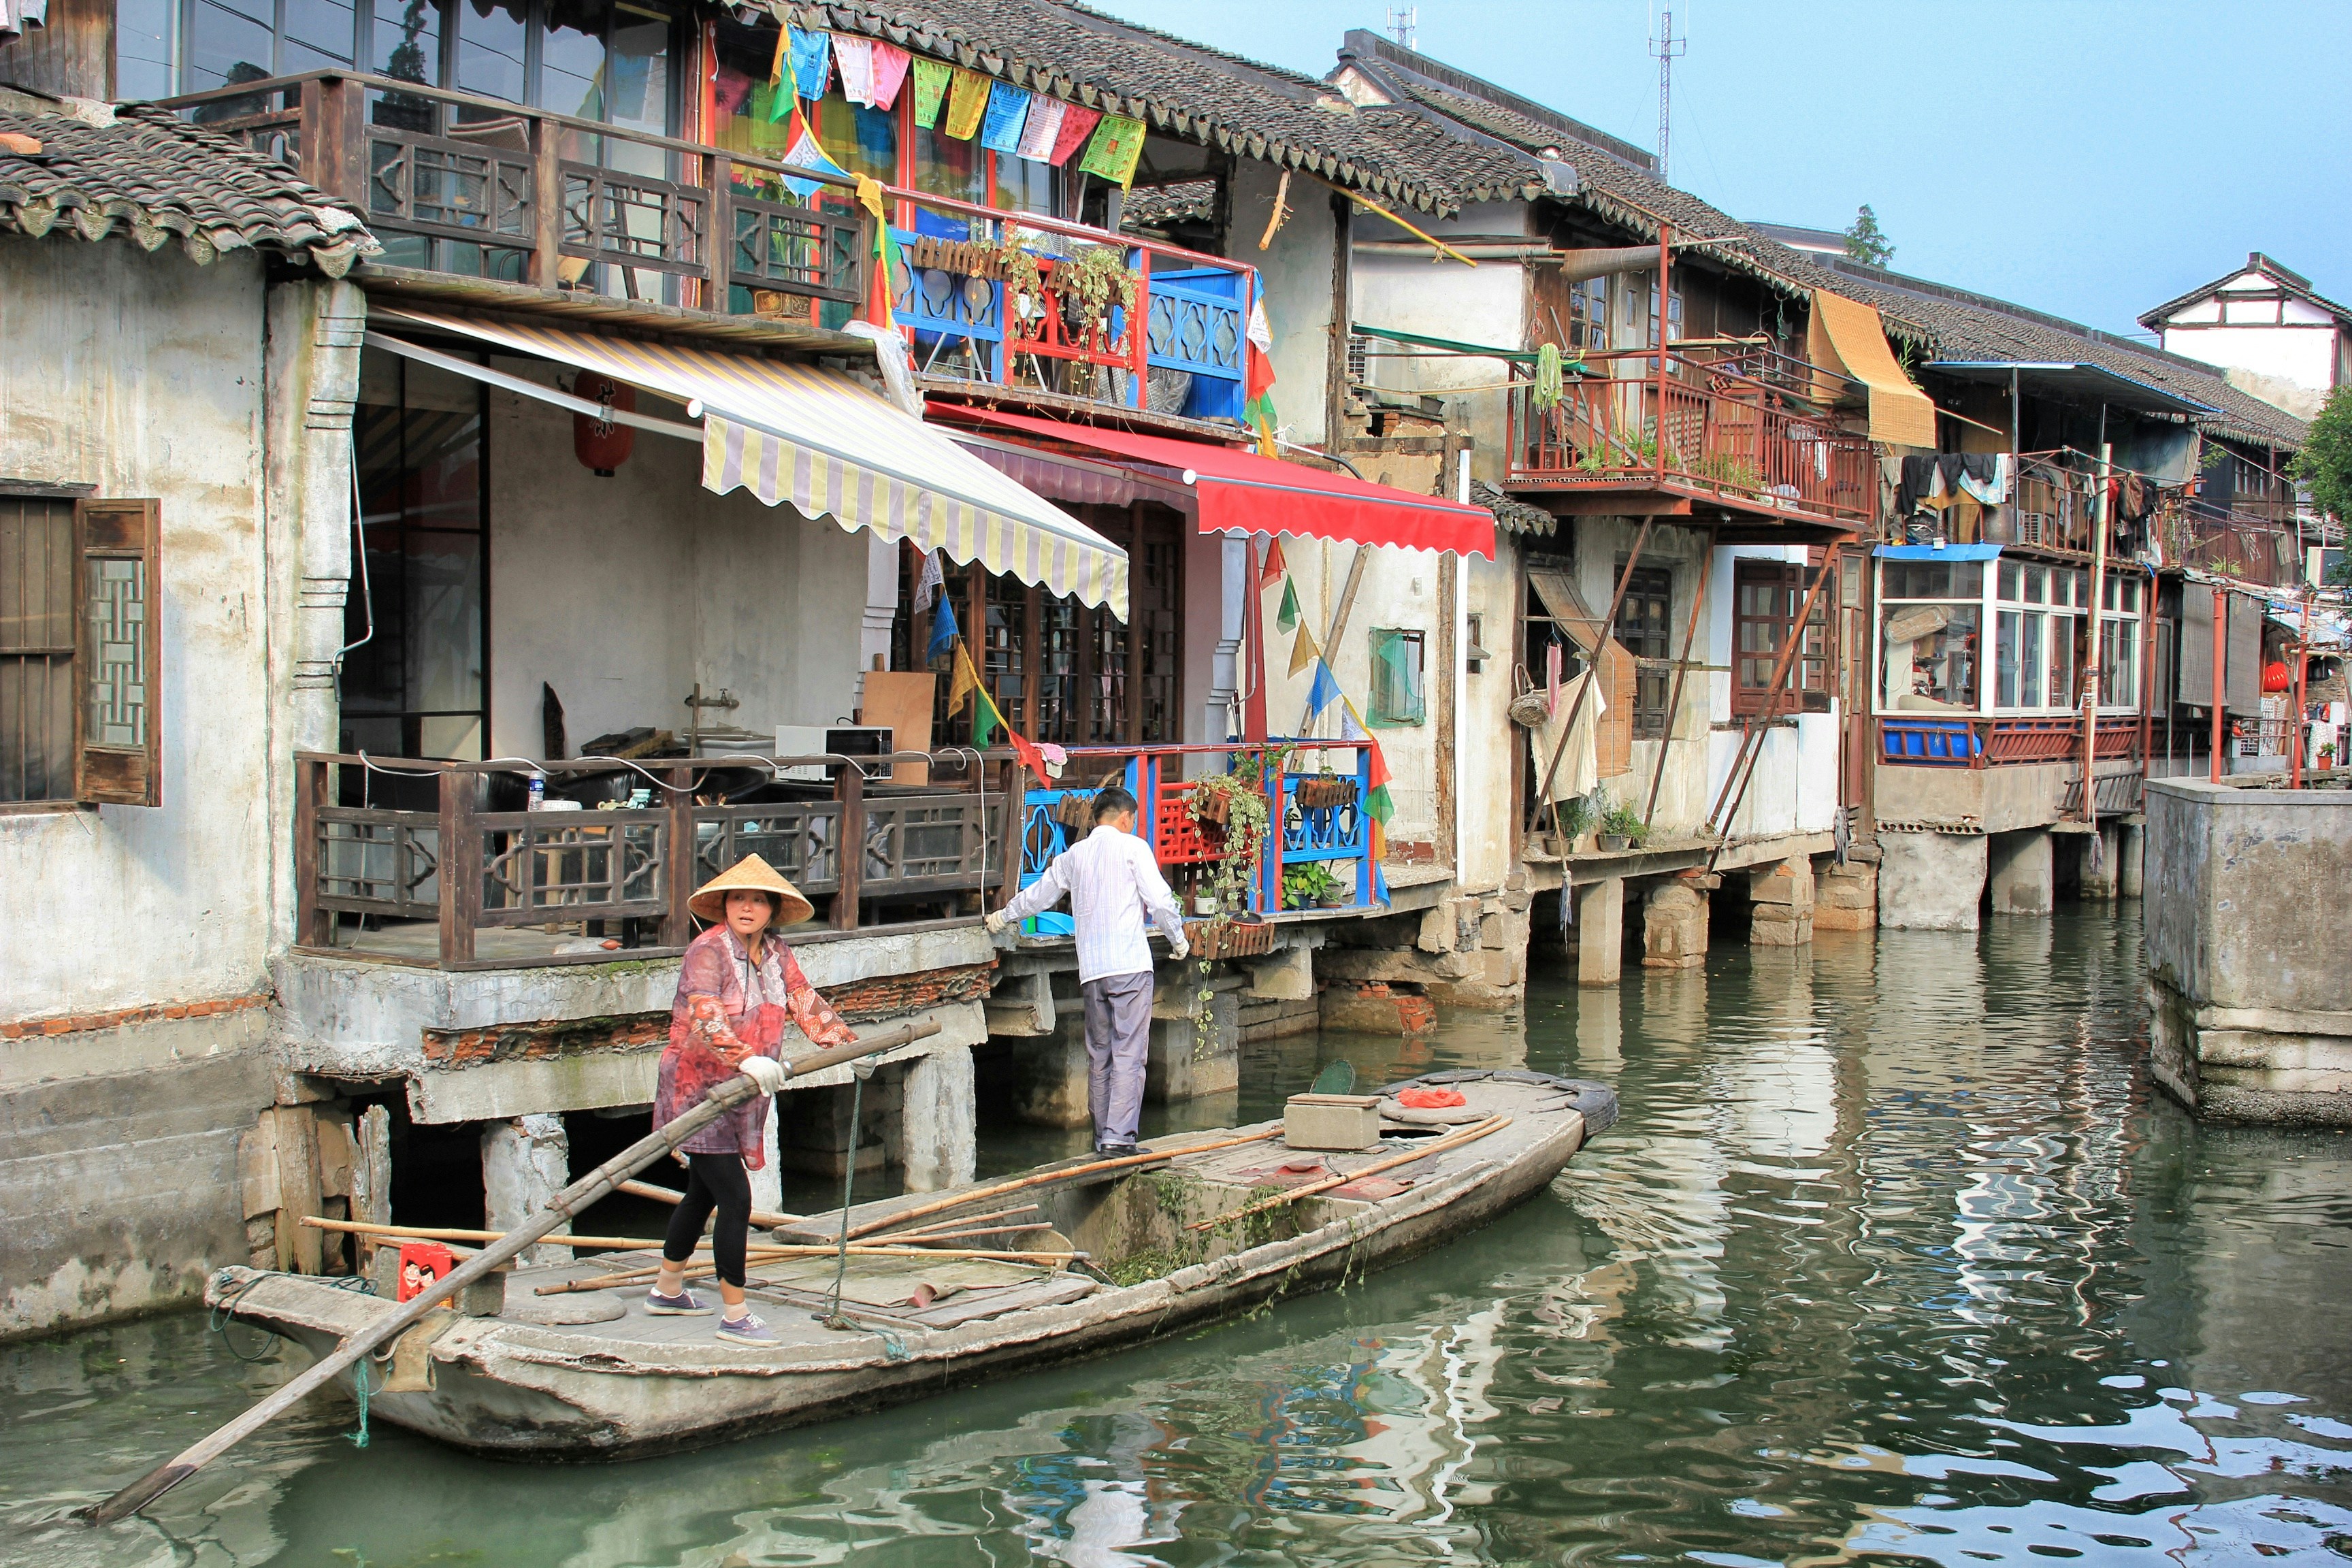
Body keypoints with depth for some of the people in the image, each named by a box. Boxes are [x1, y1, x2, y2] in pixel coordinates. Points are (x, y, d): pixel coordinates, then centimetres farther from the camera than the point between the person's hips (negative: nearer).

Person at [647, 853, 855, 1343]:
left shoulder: (776, 954, 7)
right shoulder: (708, 951, -16)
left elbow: (806, 1004, 7)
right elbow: (705, 1021, -29)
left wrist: (848, 1044, -6)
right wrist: (746, 1060, -43)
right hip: (697, 1089, -8)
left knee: (703, 1193, 20)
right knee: (735, 1198, -11)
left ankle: (667, 1291, 37)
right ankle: (735, 1316, -4)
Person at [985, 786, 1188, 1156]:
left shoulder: (1074, 855, 15)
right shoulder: (1133, 847, 1)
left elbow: (1038, 894, 29)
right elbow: (1159, 899, -6)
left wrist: (1004, 916, 47)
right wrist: (1178, 938, 10)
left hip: (1091, 969, 5)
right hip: (1130, 964, -5)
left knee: (1099, 1055, 11)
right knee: (1129, 1053, -7)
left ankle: (1102, 1138, 13)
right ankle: (1119, 1137, -14)